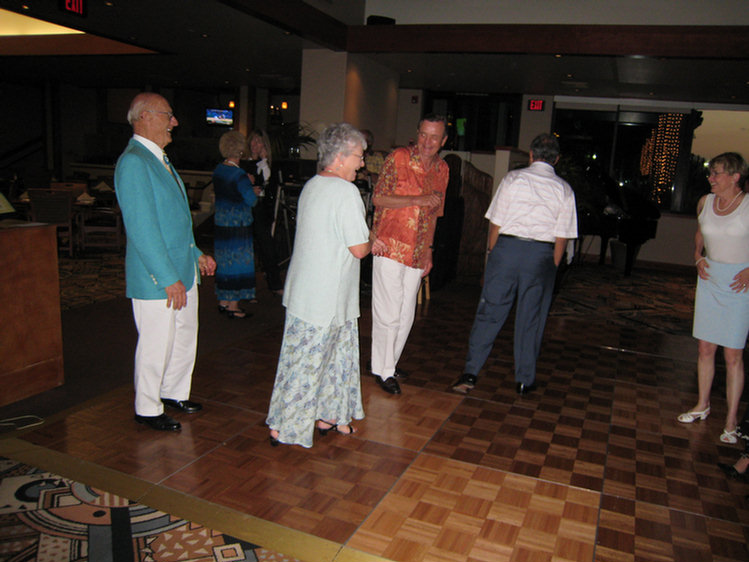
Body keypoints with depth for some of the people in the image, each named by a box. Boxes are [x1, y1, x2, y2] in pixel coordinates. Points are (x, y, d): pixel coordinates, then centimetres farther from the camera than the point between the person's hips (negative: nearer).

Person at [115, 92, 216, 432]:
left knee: (185, 337, 19)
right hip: (156, 278, -9)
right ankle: (147, 408, 23)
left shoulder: (160, 159, 14)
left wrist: (196, 254, 18)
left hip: (182, 270, 9)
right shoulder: (133, 162, -17)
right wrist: (169, 279, -22)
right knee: (156, 344, 4)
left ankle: (174, 392, 38)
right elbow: (142, 229, -22)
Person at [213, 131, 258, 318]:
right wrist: (250, 184, 2)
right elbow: (252, 201, -17)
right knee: (237, 263, 1)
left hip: (220, 224, 8)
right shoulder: (239, 175, -18)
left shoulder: (218, 170, 5)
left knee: (224, 262, 15)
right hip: (238, 225, -8)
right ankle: (233, 306, 7)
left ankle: (223, 301, 25)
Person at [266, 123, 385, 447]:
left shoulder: (311, 186, 10)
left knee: (340, 353, 20)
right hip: (326, 299, -9)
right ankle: (285, 429, 16)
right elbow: (359, 249, -19)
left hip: (306, 294, 9)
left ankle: (328, 416, 32)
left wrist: (366, 242, 17)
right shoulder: (345, 191, -18)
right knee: (307, 363, 3)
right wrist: (371, 241, 3)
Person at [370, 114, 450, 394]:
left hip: (417, 253, 6)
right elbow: (378, 198, -11)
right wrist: (419, 200, -18)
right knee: (389, 313, -2)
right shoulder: (398, 158, -6)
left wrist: (428, 251, 16)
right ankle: (382, 370, 13)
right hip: (390, 247, -6)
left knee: (406, 314, 12)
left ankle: (389, 362, 29)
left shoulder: (442, 169, 11)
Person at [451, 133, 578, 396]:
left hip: (506, 246, 0)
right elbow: (561, 237, 3)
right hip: (541, 254, 1)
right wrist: (552, 267, 12)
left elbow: (495, 223, 1)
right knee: (530, 318, 10)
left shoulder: (513, 178, 2)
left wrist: (492, 255, 10)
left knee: (489, 312, 4)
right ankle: (524, 380, 21)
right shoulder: (564, 189, 5)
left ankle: (470, 372, 5)